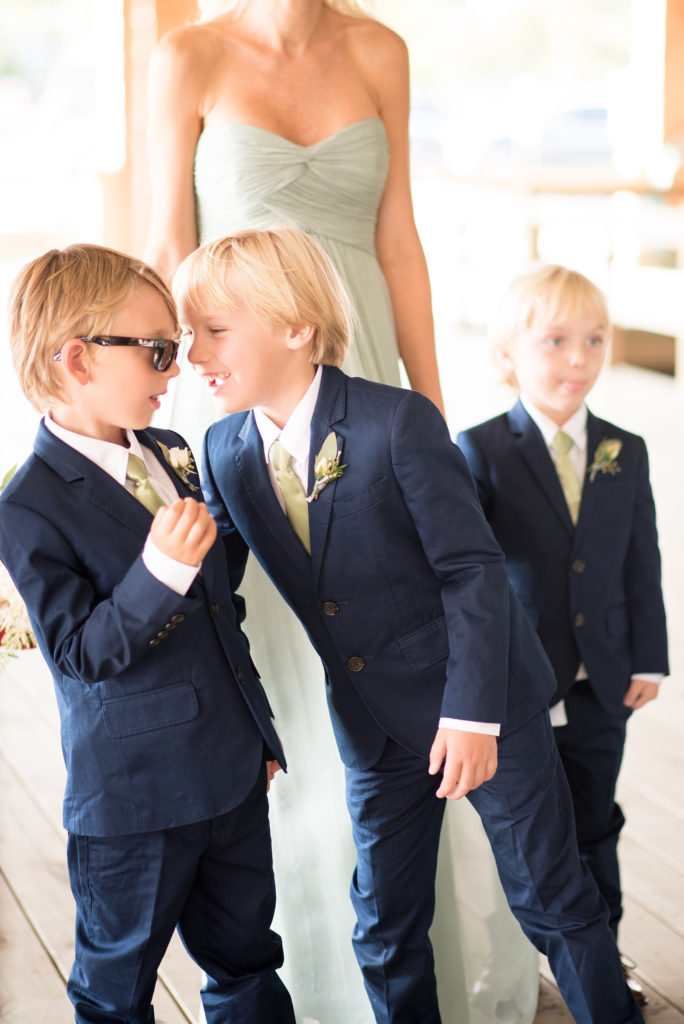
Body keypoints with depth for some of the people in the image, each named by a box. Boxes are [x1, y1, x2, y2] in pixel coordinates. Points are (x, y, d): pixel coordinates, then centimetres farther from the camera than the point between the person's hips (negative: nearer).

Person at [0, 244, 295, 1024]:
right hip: (133, 797, -7)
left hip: (231, 771, 7)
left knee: (247, 960, 19)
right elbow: (80, 652, -22)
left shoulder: (168, 455, 7)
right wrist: (161, 568, -36)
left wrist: (258, 726, 21)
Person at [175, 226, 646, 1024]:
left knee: (551, 899, 6)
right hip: (375, 728, 5)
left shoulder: (398, 422, -19)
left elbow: (473, 570, -17)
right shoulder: (226, 450, -2)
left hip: (481, 702, -5)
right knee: (384, 928, 13)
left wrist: (473, 712, -19)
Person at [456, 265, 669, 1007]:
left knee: (594, 830, 17)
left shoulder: (624, 454, 2)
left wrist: (648, 661, 4)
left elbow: (642, 566, 7)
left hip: (600, 688, 4)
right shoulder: (480, 453, -11)